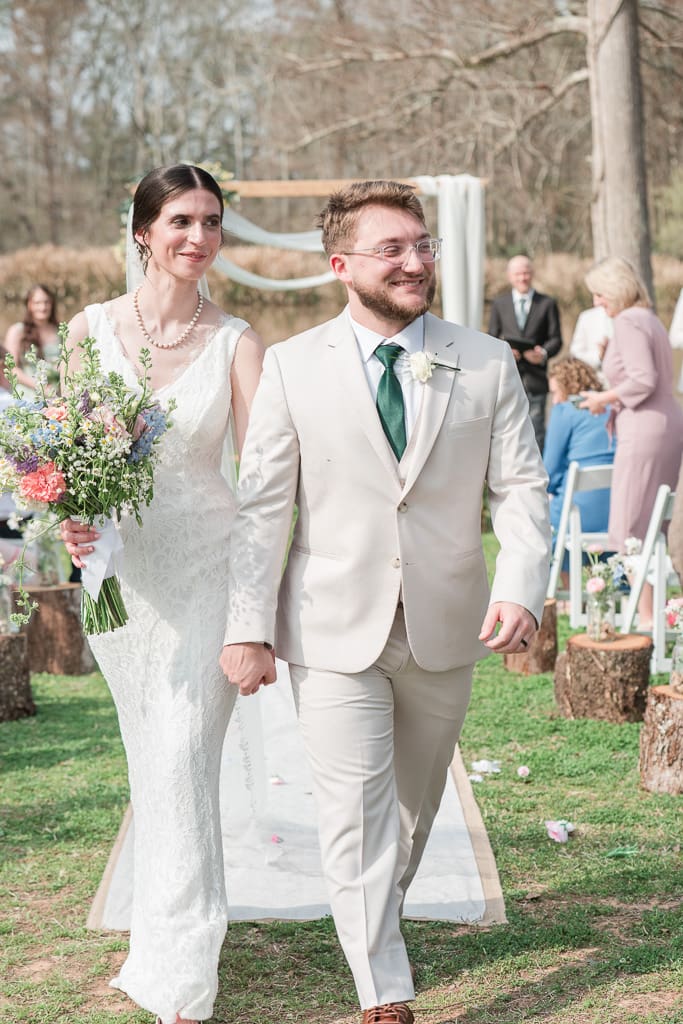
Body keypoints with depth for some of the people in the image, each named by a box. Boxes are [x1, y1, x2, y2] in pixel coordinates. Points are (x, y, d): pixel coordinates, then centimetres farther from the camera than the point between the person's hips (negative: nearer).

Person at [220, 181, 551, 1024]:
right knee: (354, 817, -5)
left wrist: (521, 590, -19)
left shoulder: (487, 365, -1)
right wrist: (248, 626, -10)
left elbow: (522, 490, -2)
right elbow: (262, 505, -4)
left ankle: (378, 916, 48)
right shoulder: (292, 368, -4)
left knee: (416, 804, 21)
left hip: (444, 634, 3)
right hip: (334, 634, -2)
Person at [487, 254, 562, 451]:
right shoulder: (499, 303, 13)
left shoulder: (547, 304, 10)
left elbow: (556, 339, 6)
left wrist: (544, 353, -15)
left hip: (535, 377, -1)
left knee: (536, 430, -2)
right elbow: (492, 338, 10)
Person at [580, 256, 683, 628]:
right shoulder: (648, 319, 18)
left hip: (645, 431, -10)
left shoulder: (627, 322, -12)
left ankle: (646, 616, -3)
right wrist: (617, 408, 18)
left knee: (632, 529, -5)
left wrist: (605, 398, -7)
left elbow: (644, 380, -21)